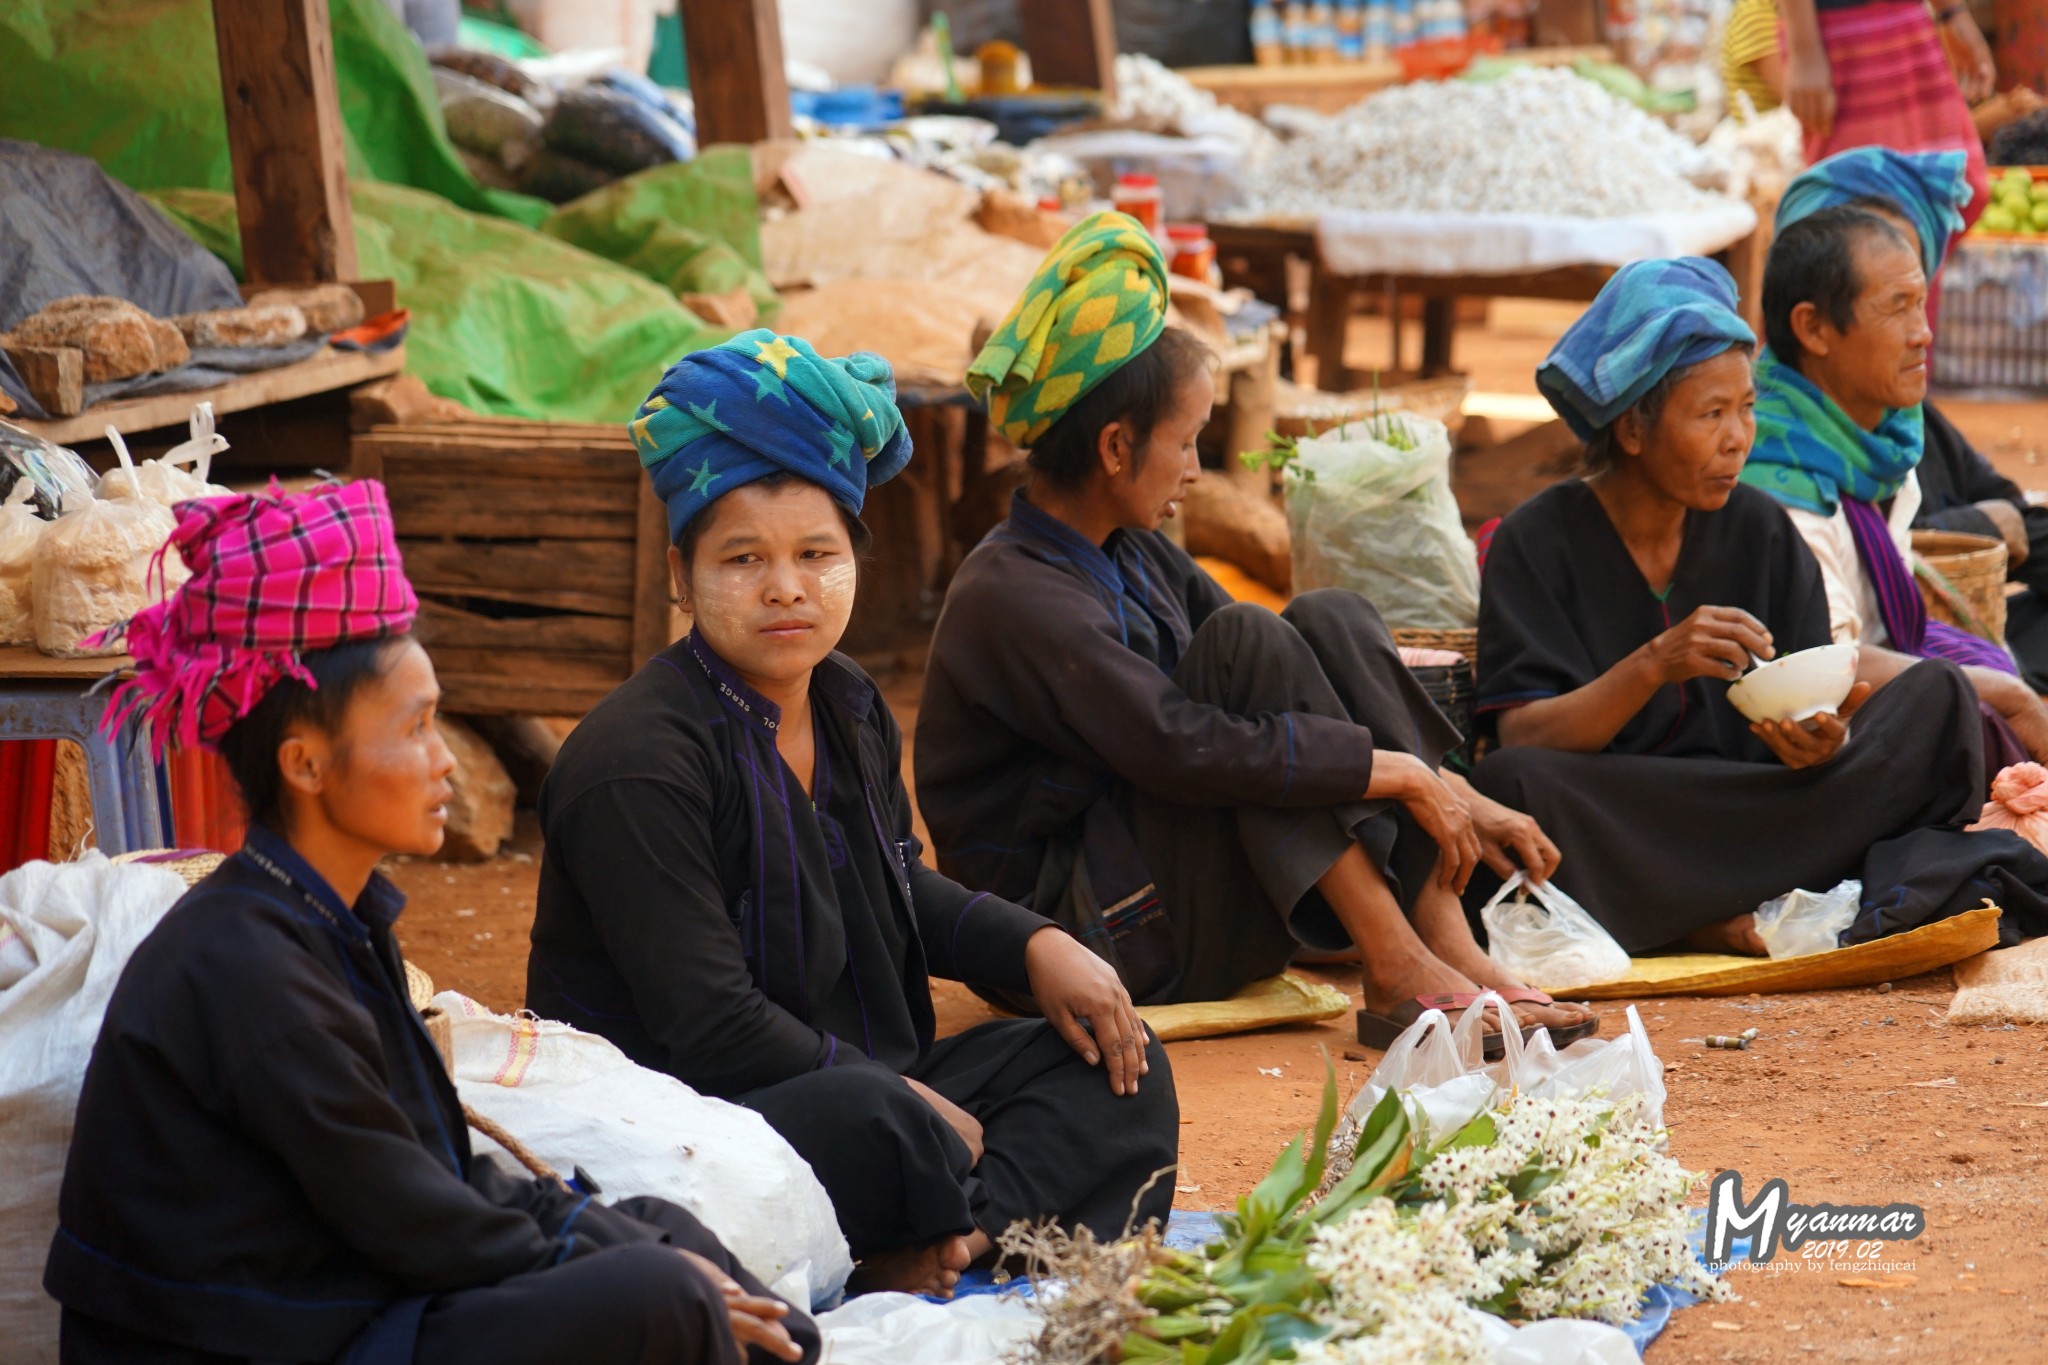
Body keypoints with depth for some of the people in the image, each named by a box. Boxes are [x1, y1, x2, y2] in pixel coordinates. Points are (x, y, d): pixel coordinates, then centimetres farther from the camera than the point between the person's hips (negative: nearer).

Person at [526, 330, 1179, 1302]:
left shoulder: (850, 708, 11)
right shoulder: (635, 760, -18)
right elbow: (708, 1024, -23)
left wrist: (1037, 947, 9)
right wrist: (917, 1108, -18)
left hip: (869, 1082, 10)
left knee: (1118, 1066, 1)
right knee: (869, 1118, -40)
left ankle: (933, 1255, -25)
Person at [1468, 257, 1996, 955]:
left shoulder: (1760, 531, 9)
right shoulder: (1539, 540, -3)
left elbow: (1810, 707, 2)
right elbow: (1523, 742, -14)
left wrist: (1819, 738, -23)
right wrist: (1655, 666, -28)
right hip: (1608, 832, -4)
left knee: (1938, 695, -12)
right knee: (1508, 784, -35)